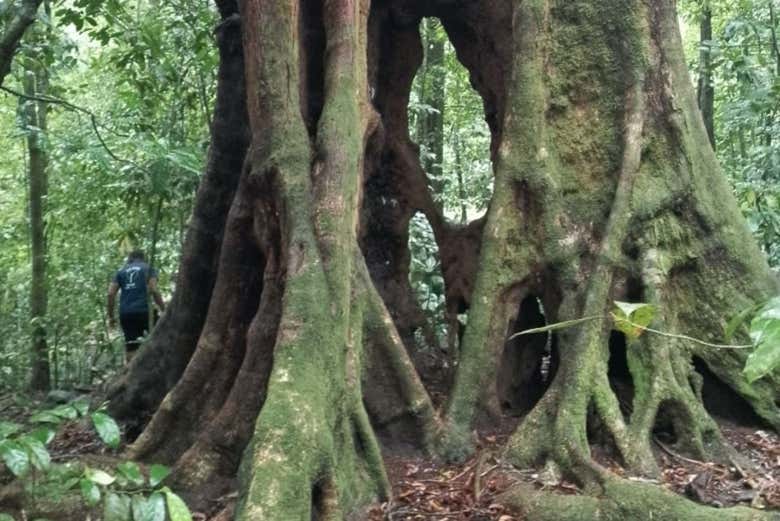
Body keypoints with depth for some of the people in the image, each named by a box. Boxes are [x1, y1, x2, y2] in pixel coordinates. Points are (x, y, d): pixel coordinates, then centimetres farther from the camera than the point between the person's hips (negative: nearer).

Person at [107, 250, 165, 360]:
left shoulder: (121, 271, 19)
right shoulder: (148, 268, 9)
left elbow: (111, 294, 8)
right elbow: (154, 290, -6)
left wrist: (111, 316, 12)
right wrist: (164, 310, -4)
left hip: (125, 314, 3)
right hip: (143, 311, -3)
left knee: (130, 345, 6)